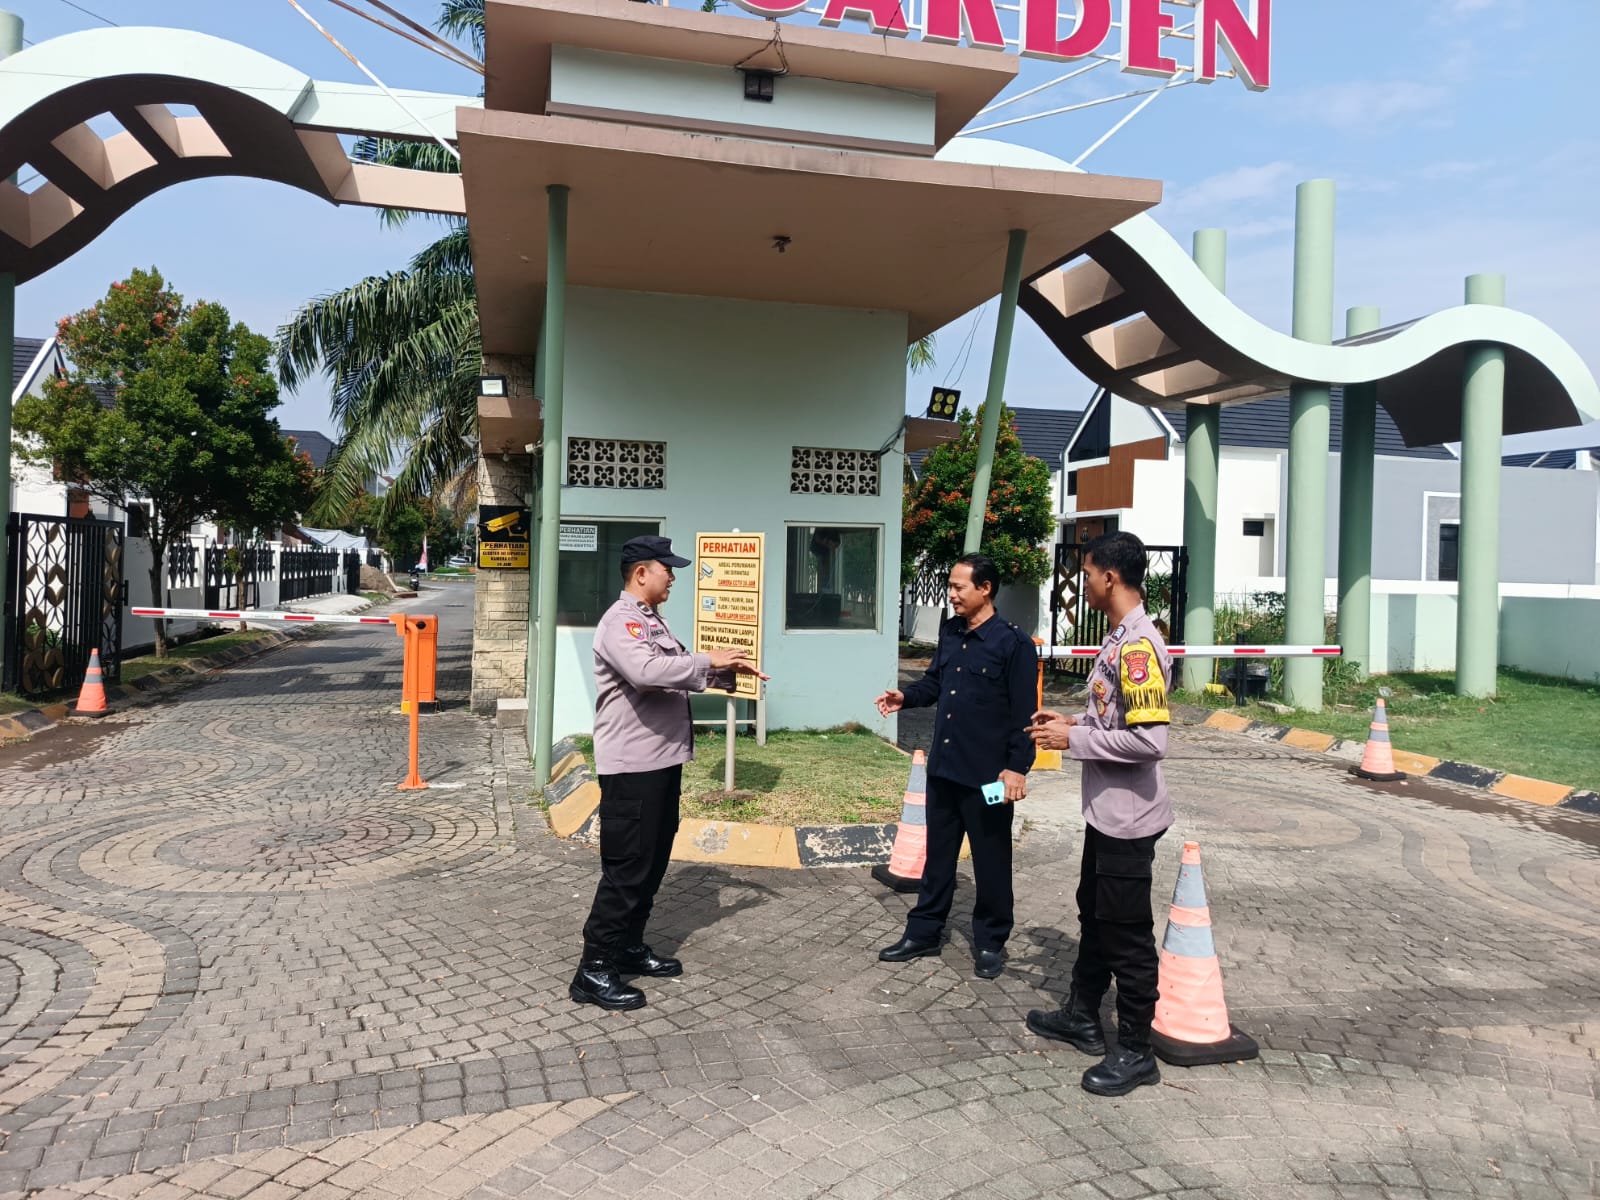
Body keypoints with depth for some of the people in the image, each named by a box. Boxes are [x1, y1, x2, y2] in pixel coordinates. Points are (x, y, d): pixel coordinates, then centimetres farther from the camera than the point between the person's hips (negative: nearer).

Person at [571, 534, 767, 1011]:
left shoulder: (652, 621, 17)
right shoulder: (620, 622, -16)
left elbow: (678, 673, 21)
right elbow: (648, 672, -33)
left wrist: (728, 672, 6)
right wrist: (709, 661, -23)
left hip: (662, 760, 10)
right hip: (632, 766, -10)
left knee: (653, 861, 17)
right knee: (627, 867, -5)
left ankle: (629, 947, 30)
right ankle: (594, 970, 3)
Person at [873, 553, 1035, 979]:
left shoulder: (1013, 644, -13)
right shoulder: (949, 632, 7)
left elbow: (1023, 713, -14)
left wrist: (1017, 766, -17)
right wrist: (905, 697, -1)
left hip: (987, 773, -6)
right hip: (943, 766, 7)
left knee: (991, 860, 9)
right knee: (938, 853, 17)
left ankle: (990, 943, 24)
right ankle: (924, 932, 29)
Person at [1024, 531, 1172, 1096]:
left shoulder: (1139, 646, -23)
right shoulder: (1119, 639, 8)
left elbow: (1149, 739, -29)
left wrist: (1074, 739, -20)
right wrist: (1072, 721, 7)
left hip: (1128, 819, -10)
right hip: (1104, 812, 10)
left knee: (1127, 933, 3)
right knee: (1094, 915, 22)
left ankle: (1135, 1052, 18)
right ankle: (1083, 1017, 38)